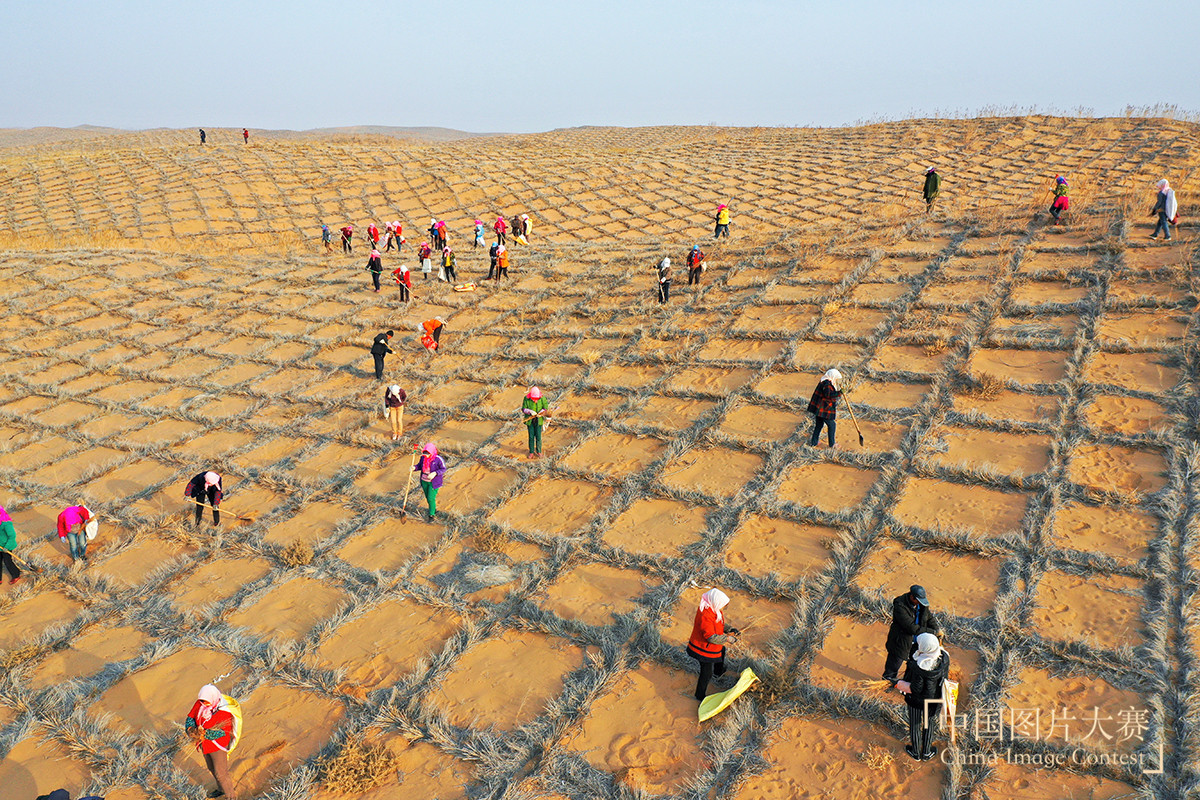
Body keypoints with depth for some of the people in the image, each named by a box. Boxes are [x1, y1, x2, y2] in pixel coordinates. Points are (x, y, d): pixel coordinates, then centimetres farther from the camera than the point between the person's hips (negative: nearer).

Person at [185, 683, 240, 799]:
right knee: (212, 768, 26)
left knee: (220, 773, 3)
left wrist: (205, 734, -35)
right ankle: (221, 789, 49)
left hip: (218, 745, -7)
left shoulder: (224, 711, -29)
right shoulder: (200, 703, -12)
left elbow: (223, 731, -27)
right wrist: (190, 728, -22)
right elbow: (190, 717, -3)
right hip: (205, 744, 7)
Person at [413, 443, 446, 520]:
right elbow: (419, 466, 6)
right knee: (428, 498, 18)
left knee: (431, 498, -7)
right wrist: (414, 468, -16)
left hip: (434, 482, -5)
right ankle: (434, 510, 42)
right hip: (424, 481, 5)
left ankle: (431, 515, 11)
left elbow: (443, 469, -14)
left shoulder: (438, 459, -21)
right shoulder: (423, 457, -7)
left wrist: (435, 473, -29)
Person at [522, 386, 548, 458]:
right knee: (531, 436, 3)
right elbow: (523, 409, -10)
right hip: (530, 420, 0)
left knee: (538, 436, 2)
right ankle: (531, 452, 15)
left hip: (538, 420, 0)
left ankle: (539, 451, 17)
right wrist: (530, 412, -28)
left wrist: (541, 413, -22)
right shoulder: (526, 398, -12)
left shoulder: (542, 398, -11)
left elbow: (546, 407, -4)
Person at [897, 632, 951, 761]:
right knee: (929, 723, 27)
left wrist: (899, 684, -9)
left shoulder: (918, 666, -38)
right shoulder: (944, 658, -23)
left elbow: (915, 689, -26)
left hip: (917, 699, -4)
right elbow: (945, 676, -4)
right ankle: (926, 753, 46)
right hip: (935, 698, 4)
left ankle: (916, 752, 43)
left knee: (915, 724, 22)